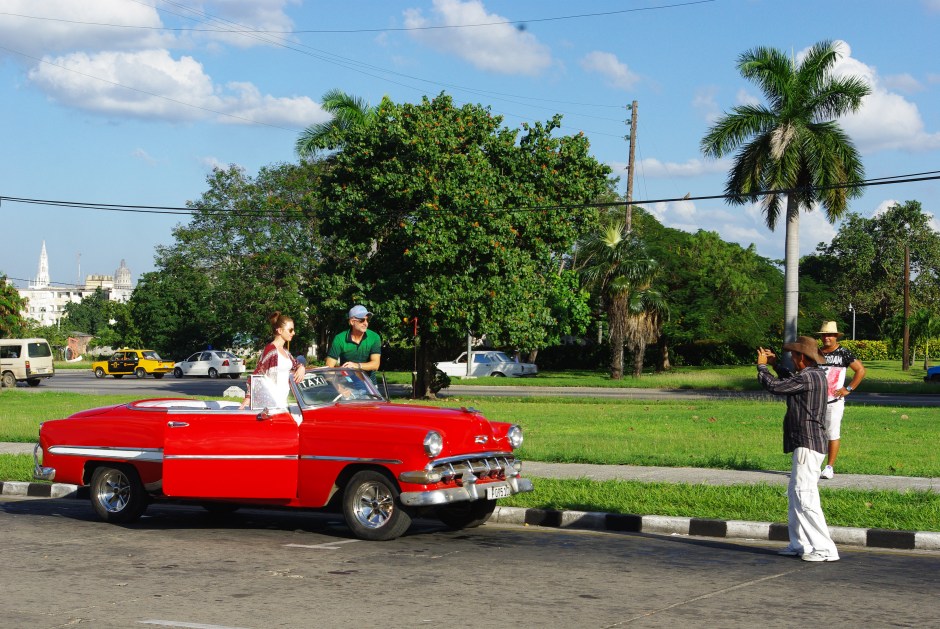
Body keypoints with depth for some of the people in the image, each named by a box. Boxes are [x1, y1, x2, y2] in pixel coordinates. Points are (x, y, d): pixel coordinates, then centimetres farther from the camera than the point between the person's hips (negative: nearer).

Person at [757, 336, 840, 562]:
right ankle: (800, 544, 21)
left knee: (805, 496, -11)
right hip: (807, 443, 11)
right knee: (795, 495, 16)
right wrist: (775, 364, 29)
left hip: (807, 444, -11)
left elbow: (774, 386, -15)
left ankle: (825, 549, -12)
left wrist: (761, 365, 1)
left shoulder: (808, 377, -17)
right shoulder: (816, 374, 14)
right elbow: (791, 381, 34)